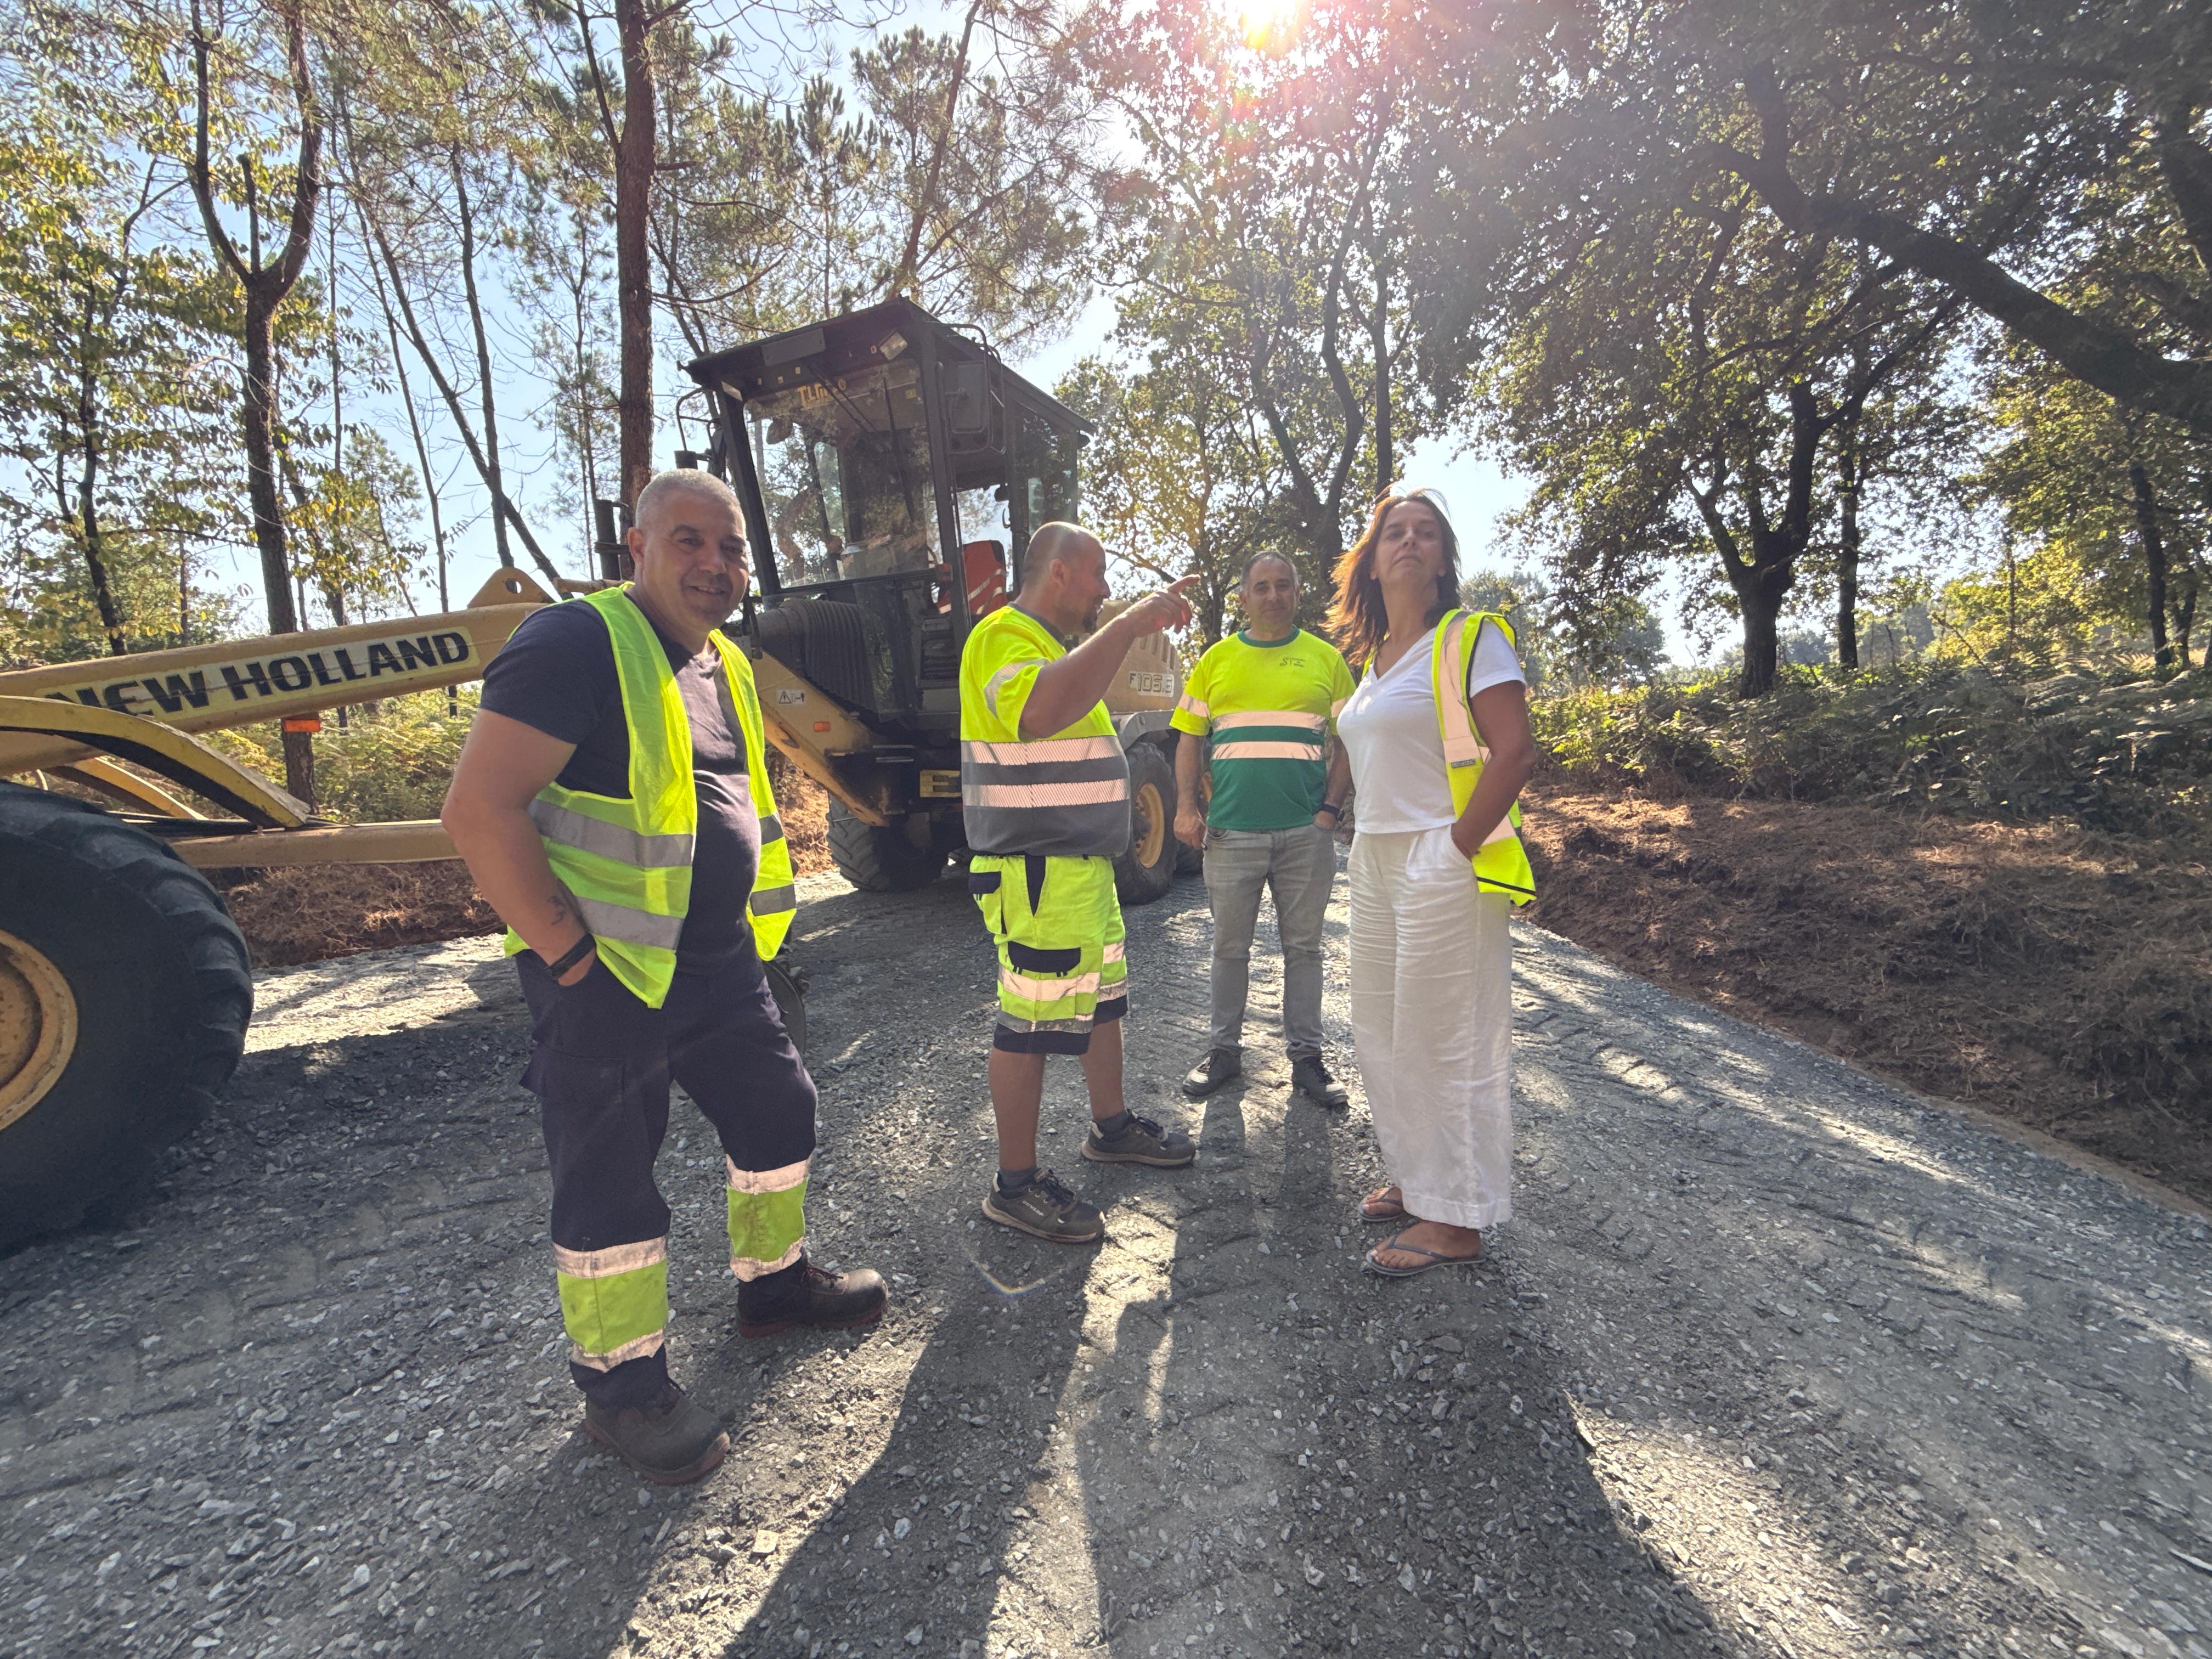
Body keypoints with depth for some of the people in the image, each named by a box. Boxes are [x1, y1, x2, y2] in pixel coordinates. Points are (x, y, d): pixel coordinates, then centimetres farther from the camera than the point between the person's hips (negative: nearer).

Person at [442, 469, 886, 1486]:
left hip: (718, 961, 9)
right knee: (610, 1180, 5)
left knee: (777, 1109, 18)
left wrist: (747, 926, 15)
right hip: (605, 974, -8)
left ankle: (775, 1282, 41)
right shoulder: (578, 644, -15)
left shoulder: (725, 665, 12)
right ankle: (622, 1391, 25)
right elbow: (479, 808, -22)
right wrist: (568, 953, -20)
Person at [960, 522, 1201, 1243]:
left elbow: (1093, 681, 38)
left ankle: (1111, 1127, 39)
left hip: (1083, 861, 11)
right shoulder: (1004, 635, -15)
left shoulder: (1055, 642, 19)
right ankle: (1016, 1184, 11)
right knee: (1032, 1023, -3)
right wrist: (1128, 624, -33)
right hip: (1035, 872, -11)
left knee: (1103, 999, 21)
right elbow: (1039, 710, -38)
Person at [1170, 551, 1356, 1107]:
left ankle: (1306, 1056, 21)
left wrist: (1332, 808, -6)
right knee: (1230, 946, 9)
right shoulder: (1217, 660, 9)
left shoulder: (1325, 658, 7)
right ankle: (1225, 1050, 23)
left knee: (1303, 946, 8)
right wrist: (1186, 807, -3)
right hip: (1231, 830, 1)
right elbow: (1189, 738, 8)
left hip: (1306, 832, 0)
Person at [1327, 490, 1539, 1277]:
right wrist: (1370, 841, 13)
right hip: (1375, 862, 9)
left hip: (1443, 865, -8)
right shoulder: (1376, 655, 15)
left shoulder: (1469, 637, -8)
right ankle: (1417, 1178, 34)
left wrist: (1458, 846, -18)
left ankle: (1456, 1218, 15)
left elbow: (1515, 751, -18)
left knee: (1446, 1041, -1)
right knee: (1381, 1033, 16)